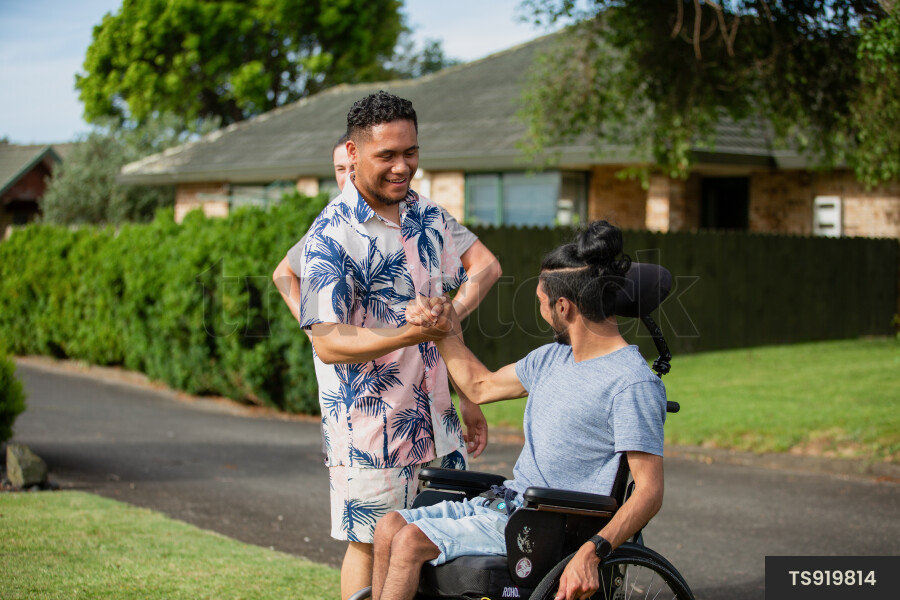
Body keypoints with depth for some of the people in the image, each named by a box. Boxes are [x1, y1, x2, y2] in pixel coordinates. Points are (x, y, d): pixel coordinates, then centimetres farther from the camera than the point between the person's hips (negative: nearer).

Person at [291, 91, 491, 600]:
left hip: (436, 418, 6)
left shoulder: (429, 217, 6)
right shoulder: (331, 236, -15)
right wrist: (411, 333, -33)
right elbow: (329, 344, -20)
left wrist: (469, 399, 15)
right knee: (371, 546, 5)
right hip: (370, 425, -6)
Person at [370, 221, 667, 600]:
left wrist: (593, 552, -34)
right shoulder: (553, 358, 13)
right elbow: (480, 387, 28)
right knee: (390, 528, -6)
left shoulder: (633, 384, -15)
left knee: (411, 541, -19)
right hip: (506, 499, 9)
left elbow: (649, 491, -21)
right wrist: (445, 333, 16)